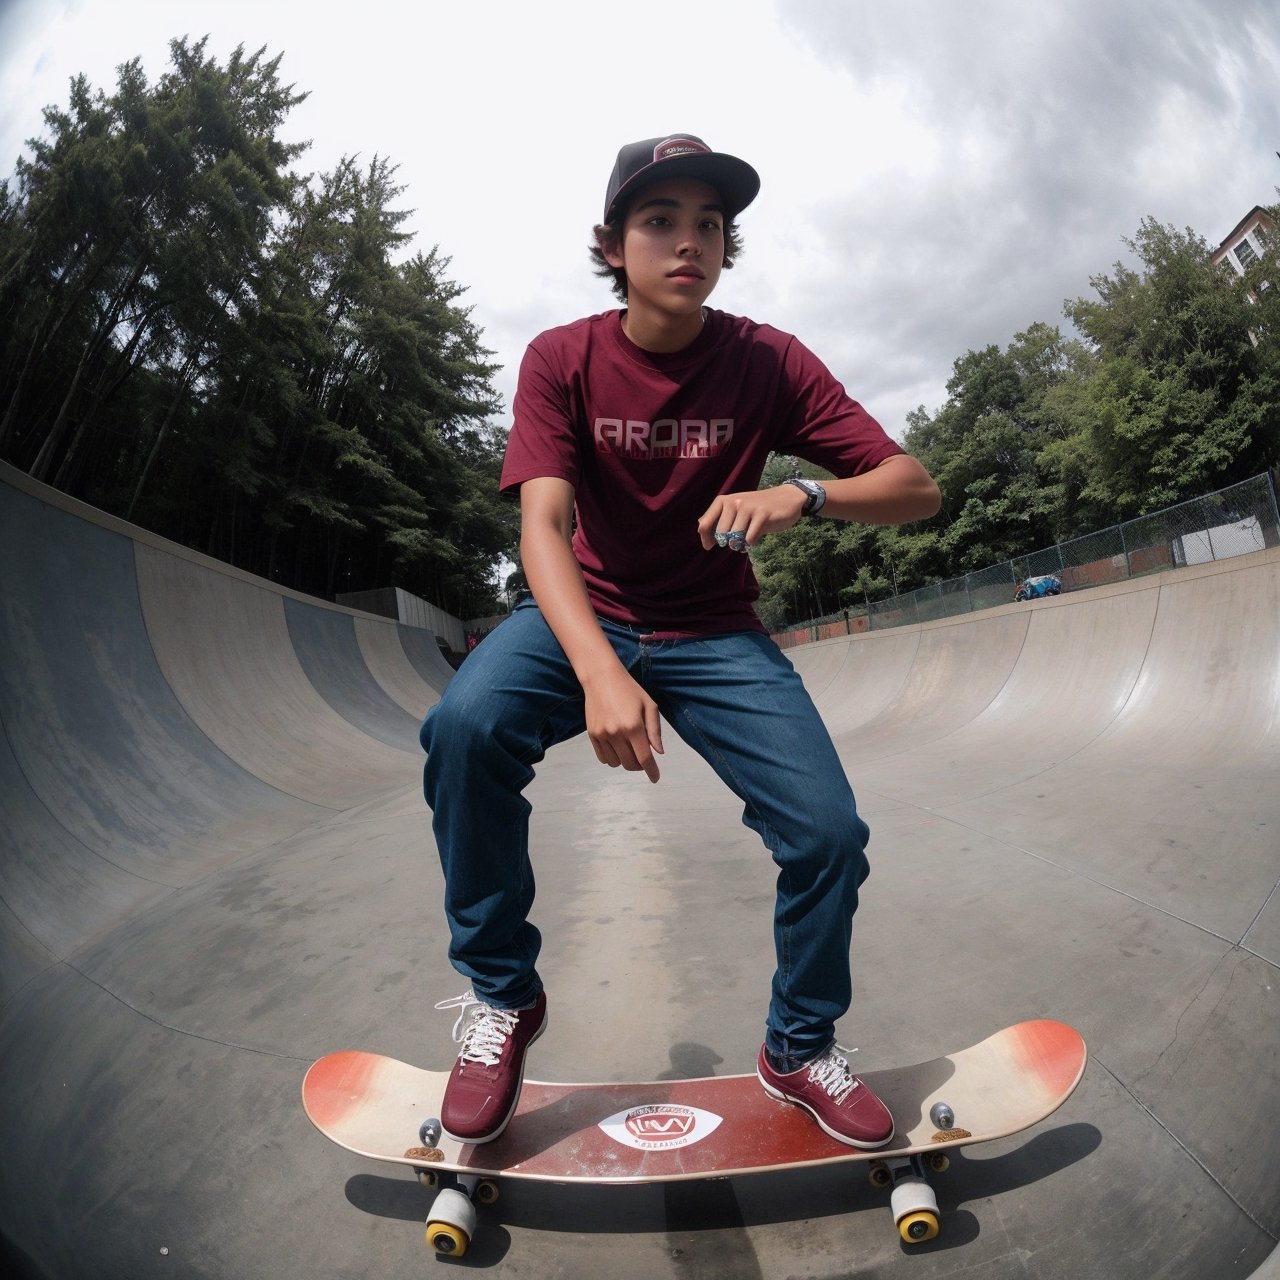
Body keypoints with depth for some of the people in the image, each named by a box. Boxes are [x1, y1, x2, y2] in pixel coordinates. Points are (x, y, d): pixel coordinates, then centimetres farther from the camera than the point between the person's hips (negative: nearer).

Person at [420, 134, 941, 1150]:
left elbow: (916, 487, -6)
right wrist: (599, 670, -38)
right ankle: (502, 995, -3)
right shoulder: (562, 360, -6)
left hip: (715, 635, 1)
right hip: (588, 617, 0)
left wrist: (801, 498, -28)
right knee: (467, 726, -31)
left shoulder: (768, 363, -4)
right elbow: (542, 525, -20)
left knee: (829, 832, -15)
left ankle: (800, 1047, 18)